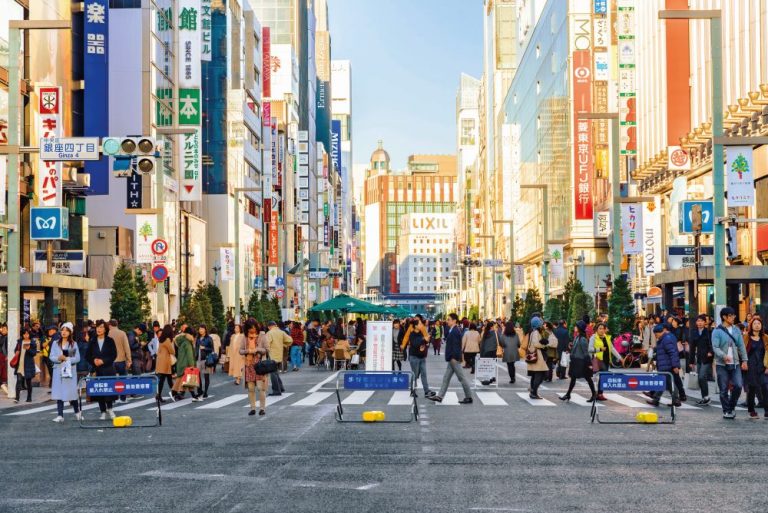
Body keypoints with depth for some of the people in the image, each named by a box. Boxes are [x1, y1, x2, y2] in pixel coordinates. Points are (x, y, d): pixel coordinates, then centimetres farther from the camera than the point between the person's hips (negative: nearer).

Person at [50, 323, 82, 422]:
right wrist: (58, 358, -15)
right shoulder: (56, 343, 8)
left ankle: (77, 412, 20)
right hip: (58, 370, 2)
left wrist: (67, 359, -15)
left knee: (71, 392, -3)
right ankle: (60, 415, 2)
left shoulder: (74, 344, 3)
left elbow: (77, 358, -2)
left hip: (70, 371, -2)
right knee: (58, 393, -2)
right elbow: (51, 357, 4)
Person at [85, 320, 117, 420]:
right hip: (97, 369, 2)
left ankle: (109, 408, 8)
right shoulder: (92, 342, 9)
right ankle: (103, 411, 10)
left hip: (108, 369, -2)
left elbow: (114, 355, -2)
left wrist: (103, 361, -12)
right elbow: (87, 355, 11)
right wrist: (93, 361, -9)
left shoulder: (110, 341, 2)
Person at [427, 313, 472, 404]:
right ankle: (439, 396, 14)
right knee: (446, 378, 11)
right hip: (452, 359, 10)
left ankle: (468, 397, 5)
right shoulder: (452, 330, 14)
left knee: (461, 378, -2)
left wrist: (454, 358, -23)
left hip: (454, 359, -10)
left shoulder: (455, 331, -17)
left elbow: (455, 345, -22)